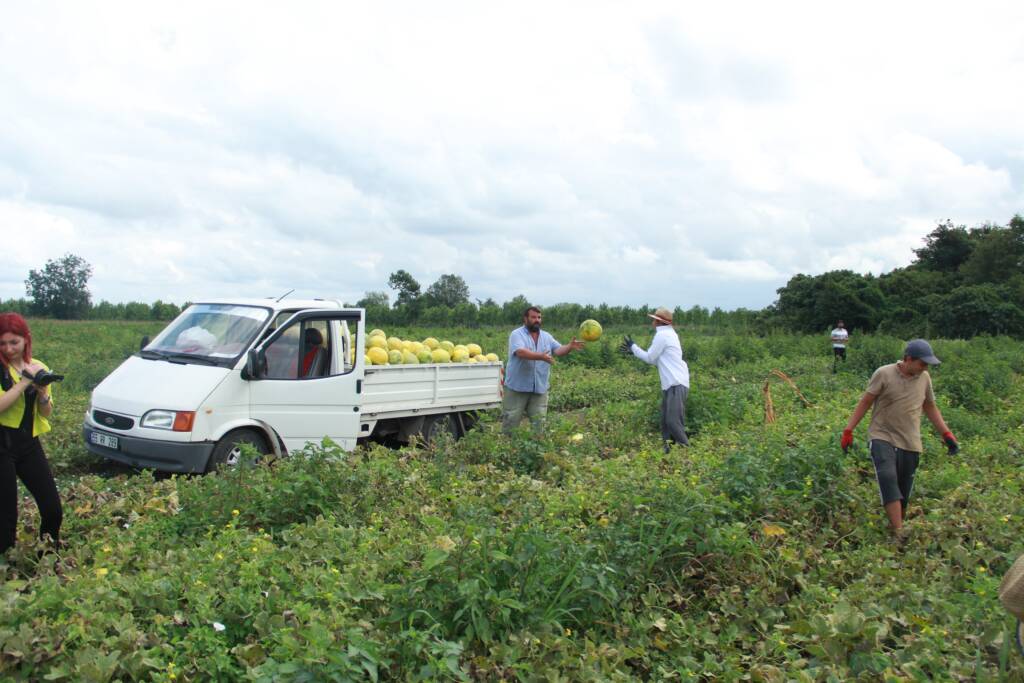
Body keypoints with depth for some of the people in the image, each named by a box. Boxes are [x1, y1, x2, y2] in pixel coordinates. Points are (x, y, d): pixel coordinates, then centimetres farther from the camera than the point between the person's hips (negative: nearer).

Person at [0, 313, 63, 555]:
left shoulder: (38, 367, 7)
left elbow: (46, 413, 8)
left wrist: (42, 391, -10)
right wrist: (25, 381, -21)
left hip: (29, 444, 5)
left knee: (53, 509, 3)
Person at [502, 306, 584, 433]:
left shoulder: (546, 337, 11)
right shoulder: (517, 334, -8)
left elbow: (558, 350, -2)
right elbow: (520, 352, -25)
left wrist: (570, 347, -24)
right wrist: (540, 356, -39)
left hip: (540, 388, 5)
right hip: (517, 387, -5)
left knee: (539, 423, 10)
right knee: (511, 421, 4)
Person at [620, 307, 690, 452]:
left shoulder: (662, 335, -11)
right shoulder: (669, 334, 19)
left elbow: (650, 358, -5)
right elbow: (656, 359, 22)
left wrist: (633, 346, 7)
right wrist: (633, 351, 22)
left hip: (676, 384, -10)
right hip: (672, 384, 10)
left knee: (673, 420, -13)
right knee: (665, 420, 10)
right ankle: (669, 449, 12)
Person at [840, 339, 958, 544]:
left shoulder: (924, 378, 8)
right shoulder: (884, 374, -6)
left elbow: (930, 408, 21)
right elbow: (865, 403, -1)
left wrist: (946, 434, 13)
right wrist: (848, 431, -4)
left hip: (910, 443, 5)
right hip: (883, 438, -5)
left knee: (904, 492, 6)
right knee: (888, 479, -23)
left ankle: (896, 525, 21)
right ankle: (898, 533, -26)